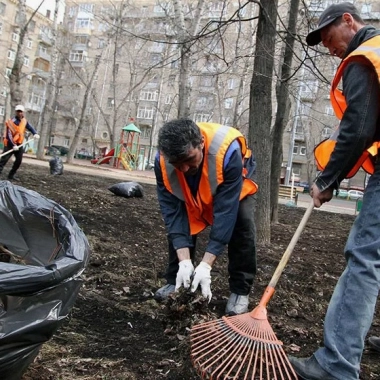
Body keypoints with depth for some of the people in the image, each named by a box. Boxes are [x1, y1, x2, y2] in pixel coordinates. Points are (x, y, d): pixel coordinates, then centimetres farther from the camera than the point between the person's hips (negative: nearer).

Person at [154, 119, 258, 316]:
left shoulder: (227, 152, -45)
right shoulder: (162, 161, -34)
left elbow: (225, 212, -43)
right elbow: (173, 211, -31)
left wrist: (206, 265, -45)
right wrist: (184, 261, -39)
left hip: (235, 184, -3)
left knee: (241, 225, -23)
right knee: (177, 223, -10)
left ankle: (240, 290, -8)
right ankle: (175, 281, 10)